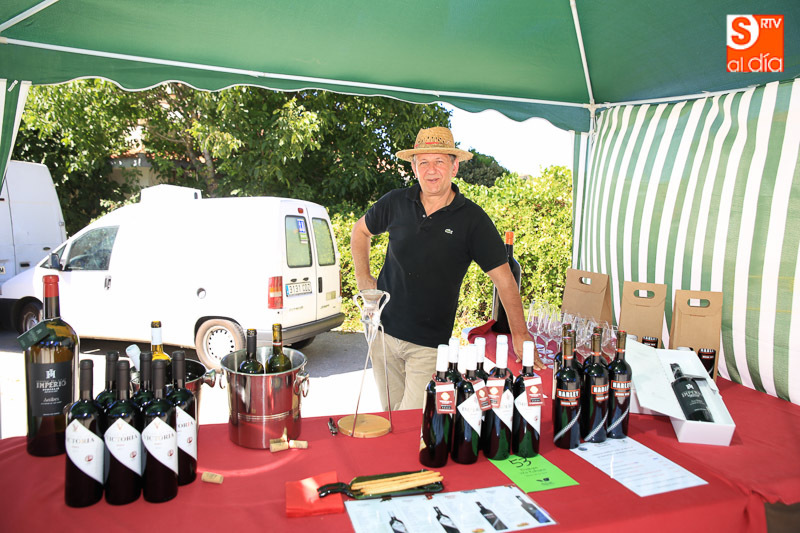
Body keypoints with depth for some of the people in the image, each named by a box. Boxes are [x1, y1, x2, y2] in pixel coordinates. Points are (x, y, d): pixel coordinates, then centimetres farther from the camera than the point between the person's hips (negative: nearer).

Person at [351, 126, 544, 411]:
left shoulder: (472, 219, -8)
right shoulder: (395, 203, -1)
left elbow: (504, 279, -7)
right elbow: (360, 231, 18)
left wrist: (520, 334, -13)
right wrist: (363, 278, 9)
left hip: (430, 344, -3)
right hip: (384, 330, 3)